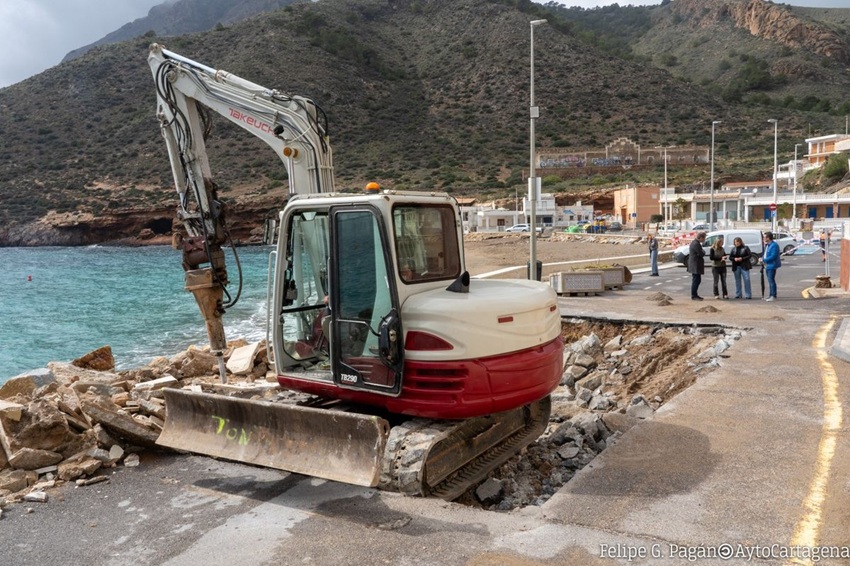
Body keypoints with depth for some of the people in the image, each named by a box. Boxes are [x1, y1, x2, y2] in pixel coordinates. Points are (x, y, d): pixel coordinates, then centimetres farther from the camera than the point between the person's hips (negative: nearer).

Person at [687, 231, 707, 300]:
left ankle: (695, 295, 22)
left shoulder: (694, 242, 14)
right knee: (696, 280, -5)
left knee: (697, 280, 16)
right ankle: (693, 296, 0)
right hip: (696, 265, -11)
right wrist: (703, 251, 0)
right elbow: (701, 254, -19)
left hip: (695, 265, 11)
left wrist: (702, 252, 3)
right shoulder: (696, 244, -20)